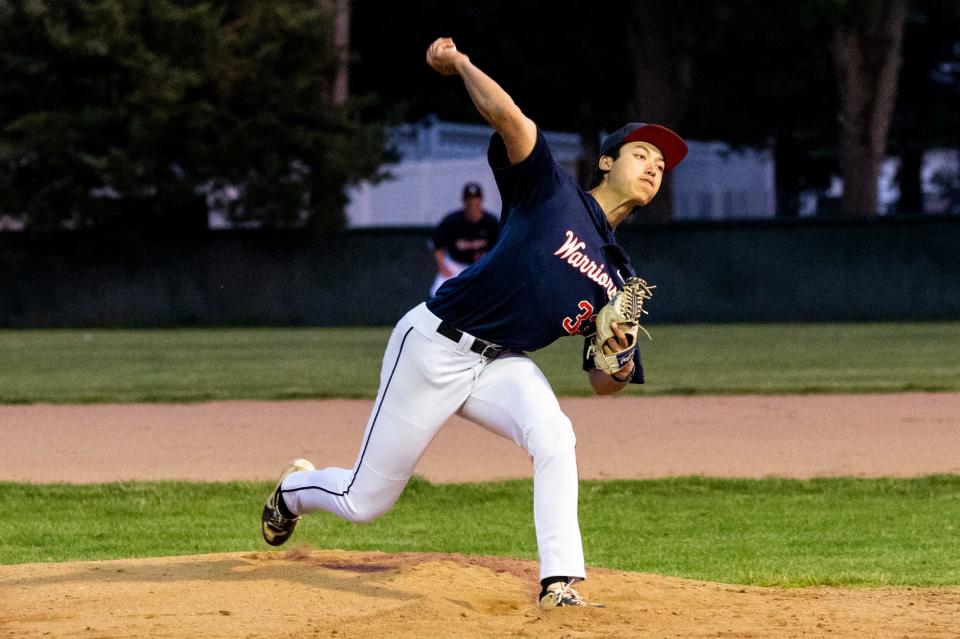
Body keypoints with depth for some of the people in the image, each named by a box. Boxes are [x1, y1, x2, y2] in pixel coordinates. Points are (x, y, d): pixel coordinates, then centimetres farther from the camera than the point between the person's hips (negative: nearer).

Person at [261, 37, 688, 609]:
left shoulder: (620, 276, 8)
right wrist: (459, 63, -13)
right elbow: (506, 115, -25)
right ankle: (296, 488, 40)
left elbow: (604, 384, 6)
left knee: (554, 436, -30)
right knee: (364, 502, 4)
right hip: (435, 347, -5)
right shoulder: (551, 189, -8)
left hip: (503, 366, 5)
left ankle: (560, 584, -31)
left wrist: (621, 357, -16)